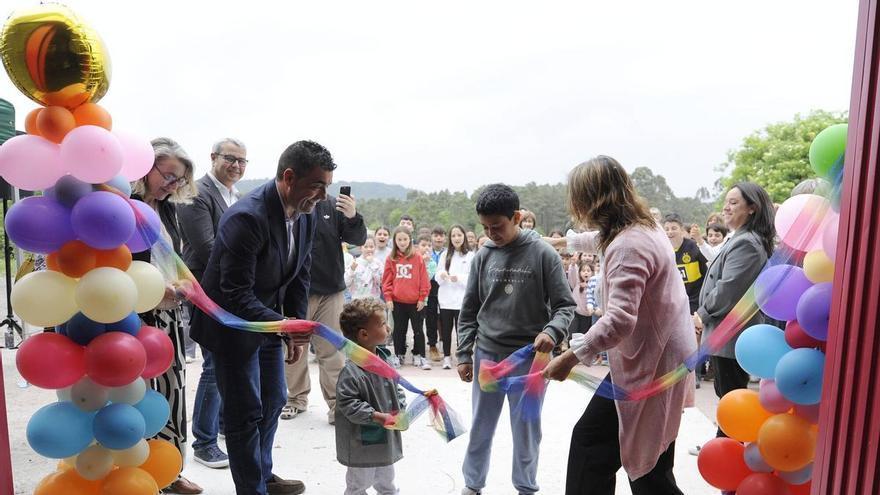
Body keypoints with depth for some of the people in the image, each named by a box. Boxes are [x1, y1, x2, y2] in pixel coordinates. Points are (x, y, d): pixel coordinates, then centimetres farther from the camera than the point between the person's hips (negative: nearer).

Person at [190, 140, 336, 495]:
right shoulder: (247, 217, -31)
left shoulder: (306, 214, -6)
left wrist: (296, 328, 2)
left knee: (274, 400, 20)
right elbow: (236, 296, -30)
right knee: (246, 412, 2)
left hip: (269, 320, 8)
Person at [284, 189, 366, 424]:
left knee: (331, 350, 3)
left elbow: (358, 239, -2)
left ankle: (336, 403, 14)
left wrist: (353, 216, -21)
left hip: (331, 292, 0)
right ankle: (297, 398, 31)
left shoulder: (333, 205, 0)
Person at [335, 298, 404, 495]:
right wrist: (376, 416, -28)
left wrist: (401, 410, -3)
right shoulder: (351, 371, -27)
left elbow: (396, 388, 10)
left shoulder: (385, 359, -1)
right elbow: (347, 404, -25)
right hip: (362, 442, -7)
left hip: (386, 437, 7)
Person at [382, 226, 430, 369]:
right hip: (397, 301, 2)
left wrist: (422, 297, -5)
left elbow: (424, 279, -4)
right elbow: (387, 280, 2)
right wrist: (388, 298, -2)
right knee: (399, 330, 13)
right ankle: (399, 355, 26)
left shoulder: (418, 257, -4)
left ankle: (419, 356, 19)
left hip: (416, 301, -1)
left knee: (418, 329, 8)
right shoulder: (391, 258, 1)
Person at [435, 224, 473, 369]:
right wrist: (441, 275, -13)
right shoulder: (445, 254, 10)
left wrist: (459, 278, -21)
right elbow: (437, 277, 9)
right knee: (446, 329, 10)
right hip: (445, 299, 4)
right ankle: (447, 357, 23)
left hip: (462, 299, -4)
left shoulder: (470, 255, -3)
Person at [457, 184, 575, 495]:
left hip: (529, 357, -3)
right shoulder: (483, 256, 0)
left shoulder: (543, 254, -9)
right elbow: (468, 311, 6)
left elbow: (564, 305, -7)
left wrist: (552, 331, -26)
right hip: (486, 355, 3)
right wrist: (464, 354, 4)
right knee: (480, 427, 15)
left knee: (526, 430, 12)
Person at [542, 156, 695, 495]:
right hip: (656, 355, 10)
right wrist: (567, 241, 45)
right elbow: (602, 240, 32)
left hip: (650, 364, -10)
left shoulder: (628, 245, -25)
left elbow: (619, 320, -34)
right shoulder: (643, 227, 8)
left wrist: (571, 357, -29)